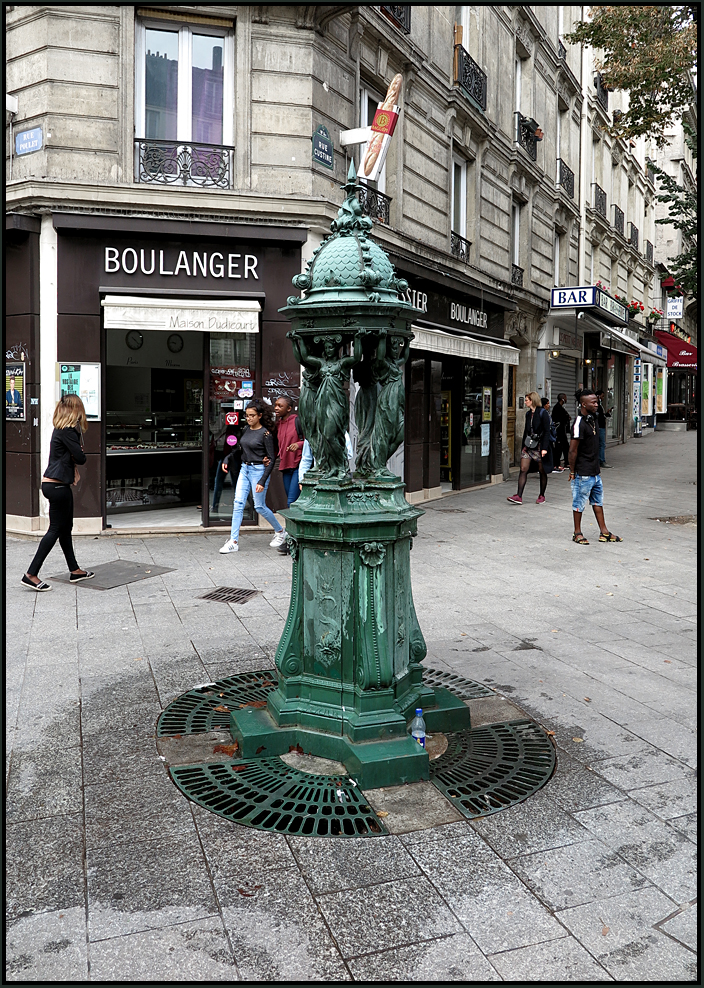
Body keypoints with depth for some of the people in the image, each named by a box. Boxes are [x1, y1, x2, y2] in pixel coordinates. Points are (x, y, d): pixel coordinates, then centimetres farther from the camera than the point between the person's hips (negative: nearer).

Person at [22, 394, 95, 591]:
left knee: (66, 528, 16)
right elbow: (81, 458, -17)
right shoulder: (67, 431, -16)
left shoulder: (62, 429, 14)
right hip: (57, 485, -10)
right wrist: (75, 459, 2)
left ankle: (74, 570, 26)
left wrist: (74, 468, -2)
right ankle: (31, 574, -3)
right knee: (56, 529, -5)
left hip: (58, 484, 10)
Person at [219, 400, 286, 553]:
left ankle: (280, 531, 24)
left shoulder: (265, 434, -11)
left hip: (259, 470, -6)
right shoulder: (246, 430, 9)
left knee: (260, 506, 2)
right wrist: (227, 459, 8)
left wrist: (262, 481, -18)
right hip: (244, 469, 7)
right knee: (238, 504, -2)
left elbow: (272, 458, -12)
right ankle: (233, 542, -1)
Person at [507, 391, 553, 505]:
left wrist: (544, 448, -17)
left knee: (542, 471, 6)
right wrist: (523, 445, 16)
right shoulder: (528, 414, 12)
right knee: (523, 469, -3)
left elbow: (547, 431, -11)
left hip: (539, 446, -6)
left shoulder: (542, 413, -8)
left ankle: (541, 496, 18)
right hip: (528, 446, 6)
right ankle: (519, 496, -6)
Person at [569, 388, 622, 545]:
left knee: (598, 501, 15)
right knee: (579, 503, 4)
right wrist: (572, 472, -14)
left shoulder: (594, 419, 9)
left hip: (595, 471, 9)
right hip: (583, 473, -9)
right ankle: (577, 533, 16)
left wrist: (596, 466, 19)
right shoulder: (579, 423, -20)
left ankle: (604, 532, 23)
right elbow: (573, 451, -18)